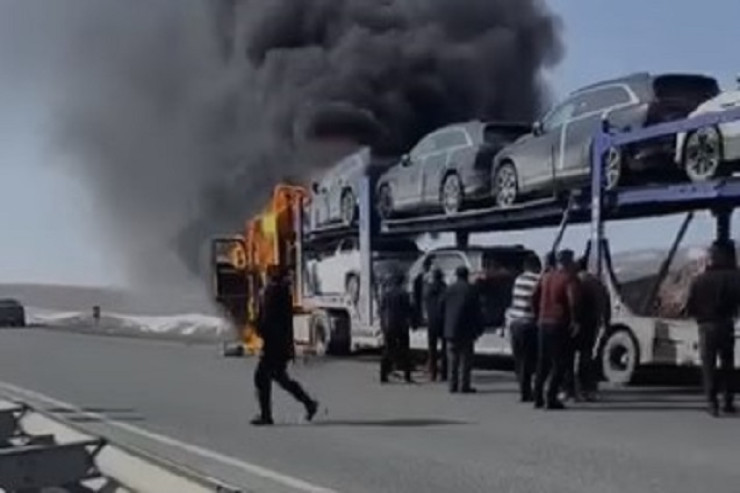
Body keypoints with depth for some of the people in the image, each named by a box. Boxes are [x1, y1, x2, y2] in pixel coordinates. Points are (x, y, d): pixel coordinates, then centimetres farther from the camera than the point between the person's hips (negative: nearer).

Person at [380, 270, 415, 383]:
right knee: (404, 350, 3)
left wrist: (383, 325, 17)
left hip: (387, 326, 4)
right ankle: (407, 375, 0)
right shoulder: (403, 294, -10)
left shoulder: (385, 294, 5)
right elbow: (408, 310, -9)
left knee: (387, 351, 9)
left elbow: (382, 310, 10)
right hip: (401, 326, -4)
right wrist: (412, 323, 0)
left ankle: (383, 376, 5)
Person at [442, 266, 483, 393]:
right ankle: (464, 385, -3)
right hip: (466, 330, -4)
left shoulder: (449, 290, 7)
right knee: (465, 358, 0)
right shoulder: (471, 290, -5)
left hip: (450, 330, 4)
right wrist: (479, 329, 3)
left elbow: (442, 310, 11)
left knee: (452, 359, 8)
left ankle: (452, 385, 8)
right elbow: (477, 312, -5)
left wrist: (445, 327, 19)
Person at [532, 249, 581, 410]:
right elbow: (573, 300, -22)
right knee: (559, 363, -1)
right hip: (559, 324, -7)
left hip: (543, 323, 7)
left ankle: (538, 397, 16)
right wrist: (575, 321, -15)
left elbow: (535, 297, 14)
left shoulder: (546, 277, 13)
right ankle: (551, 398, -7)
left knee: (543, 362, 14)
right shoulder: (570, 278, -9)